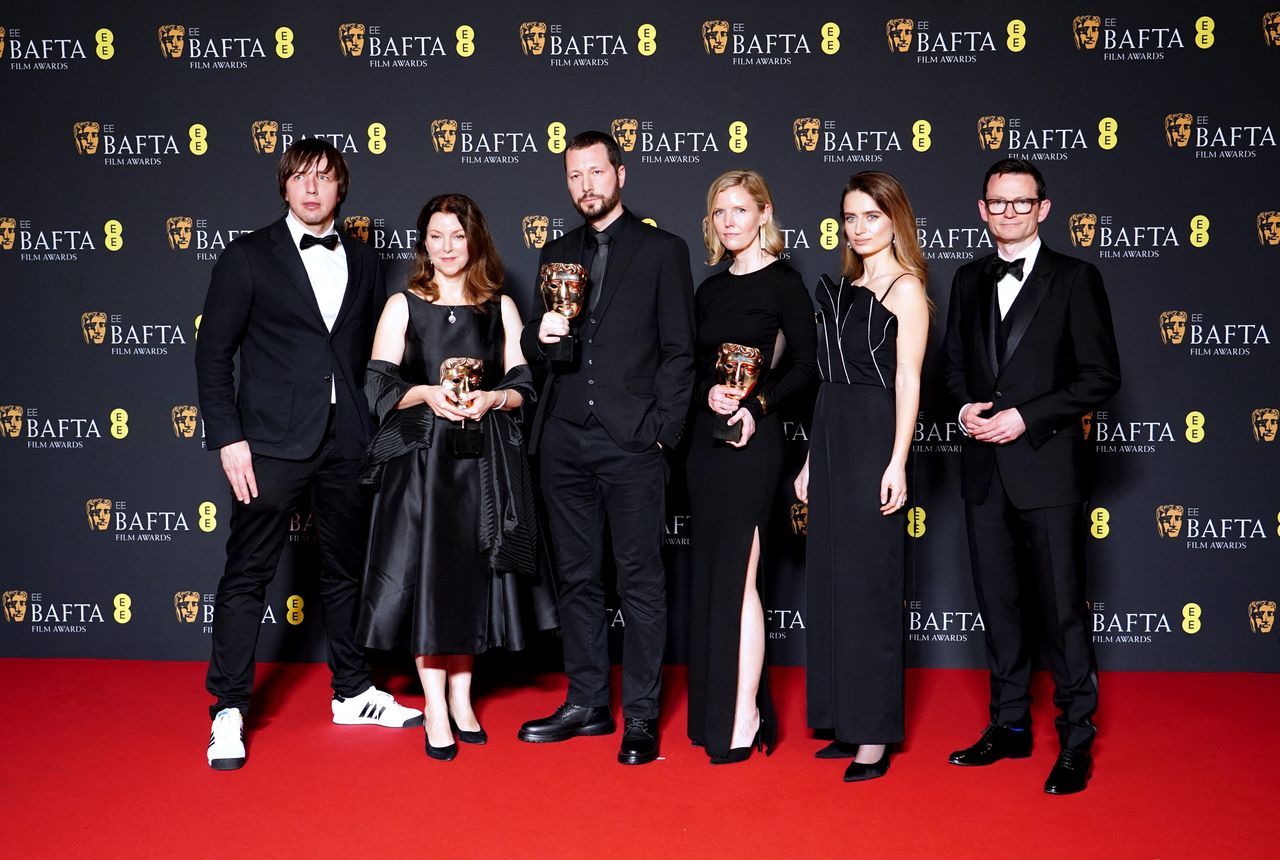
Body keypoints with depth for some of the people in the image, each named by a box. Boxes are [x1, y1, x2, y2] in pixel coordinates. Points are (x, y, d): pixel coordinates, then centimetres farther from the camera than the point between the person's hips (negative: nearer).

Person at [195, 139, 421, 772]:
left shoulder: (363, 263, 12)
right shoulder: (247, 257, 0)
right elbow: (214, 352, -2)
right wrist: (227, 438, -10)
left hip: (347, 441, 4)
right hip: (273, 441, -4)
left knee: (346, 568, 13)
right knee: (247, 572, -1)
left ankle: (352, 693, 27)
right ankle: (229, 709, 8)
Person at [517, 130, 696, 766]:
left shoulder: (662, 250, 4)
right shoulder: (557, 254, 17)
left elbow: (678, 350, 0)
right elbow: (532, 349, 18)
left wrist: (664, 429, -9)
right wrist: (539, 335, -5)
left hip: (630, 441, -5)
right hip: (564, 442, 5)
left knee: (640, 580, -1)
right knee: (576, 577, 10)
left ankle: (641, 716, 6)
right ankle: (587, 702, 21)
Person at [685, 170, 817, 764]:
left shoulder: (783, 282, -4)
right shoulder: (711, 289, 14)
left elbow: (808, 363, -8)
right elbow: (696, 368, 13)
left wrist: (758, 404, -17)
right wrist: (707, 396, -7)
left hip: (750, 440, -7)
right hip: (705, 439, 7)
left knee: (737, 577, -7)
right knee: (711, 575, 9)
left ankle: (743, 720, 1)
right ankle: (716, 712, 19)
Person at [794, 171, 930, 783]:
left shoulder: (905, 288, -4)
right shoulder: (842, 289, 16)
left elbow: (907, 380, -11)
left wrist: (896, 463, -17)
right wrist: (813, 459, 15)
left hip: (872, 442, -8)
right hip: (830, 439, 8)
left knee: (868, 583, -4)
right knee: (831, 581, 9)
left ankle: (876, 734, 4)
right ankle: (848, 722, 18)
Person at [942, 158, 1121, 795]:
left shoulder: (1075, 280, -3)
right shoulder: (970, 281, 12)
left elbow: (1101, 378, -7)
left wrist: (1026, 417, -15)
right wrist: (966, 407, -2)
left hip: (1048, 467, -5)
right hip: (984, 467, 5)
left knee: (1062, 609, -1)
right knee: (998, 603, 13)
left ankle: (1076, 742, 11)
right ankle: (1010, 725, 26)